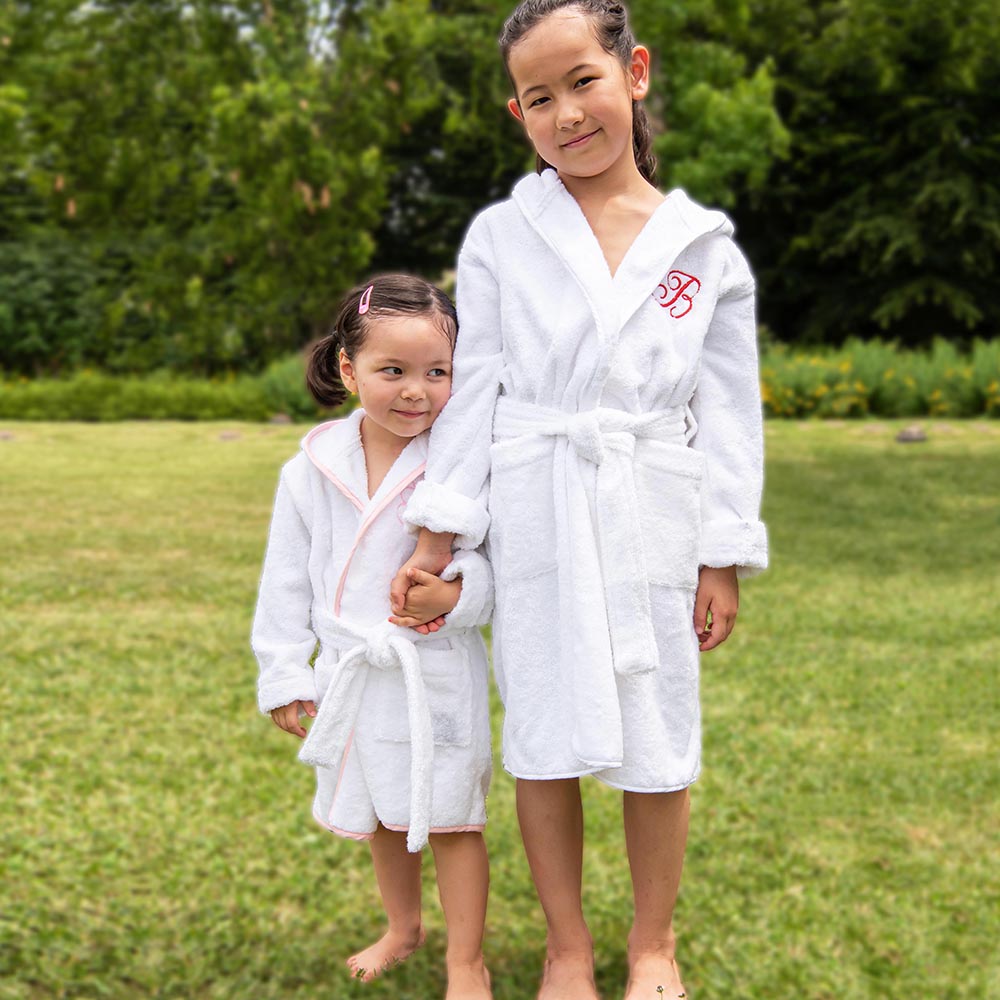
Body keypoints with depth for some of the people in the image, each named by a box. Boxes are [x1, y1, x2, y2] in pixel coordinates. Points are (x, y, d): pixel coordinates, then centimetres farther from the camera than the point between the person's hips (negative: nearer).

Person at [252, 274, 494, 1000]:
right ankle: (403, 927, 47)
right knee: (381, 815, 22)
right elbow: (288, 579, 5)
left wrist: (457, 595, -32)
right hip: (353, 677, 4)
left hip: (439, 678, -4)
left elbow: (503, 567, -11)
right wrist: (283, 675, 6)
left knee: (450, 819, 5)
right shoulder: (313, 470, -4)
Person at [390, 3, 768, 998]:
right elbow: (474, 388, 2)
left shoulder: (705, 246, 3)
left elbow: (727, 412, 4)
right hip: (531, 522, 0)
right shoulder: (499, 236, 2)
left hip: (652, 524, 0)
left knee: (657, 747, 8)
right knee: (546, 744, 7)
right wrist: (437, 537, -3)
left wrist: (725, 559, 0)